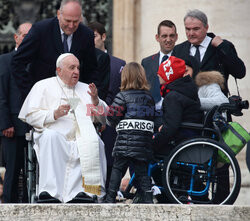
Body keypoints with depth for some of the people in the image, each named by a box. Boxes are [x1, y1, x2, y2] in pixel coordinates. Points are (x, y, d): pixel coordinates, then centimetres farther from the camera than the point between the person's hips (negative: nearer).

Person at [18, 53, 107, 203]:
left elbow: (104, 117, 21)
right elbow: (30, 115, 4)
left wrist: (96, 101, 2)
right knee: (50, 135, -37)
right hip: (54, 140, -2)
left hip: (81, 142, 2)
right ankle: (49, 190, -44)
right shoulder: (44, 86, 16)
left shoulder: (85, 89, 26)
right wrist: (54, 114, -10)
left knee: (95, 142, -31)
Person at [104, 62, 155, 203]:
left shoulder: (123, 96, -3)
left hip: (125, 140, -4)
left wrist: (114, 124, 15)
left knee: (117, 169, 3)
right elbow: (153, 117, 16)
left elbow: (112, 116, -6)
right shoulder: (149, 97, 11)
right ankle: (148, 198, 1)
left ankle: (110, 198, 3)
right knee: (142, 171, 8)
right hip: (145, 141, 4)